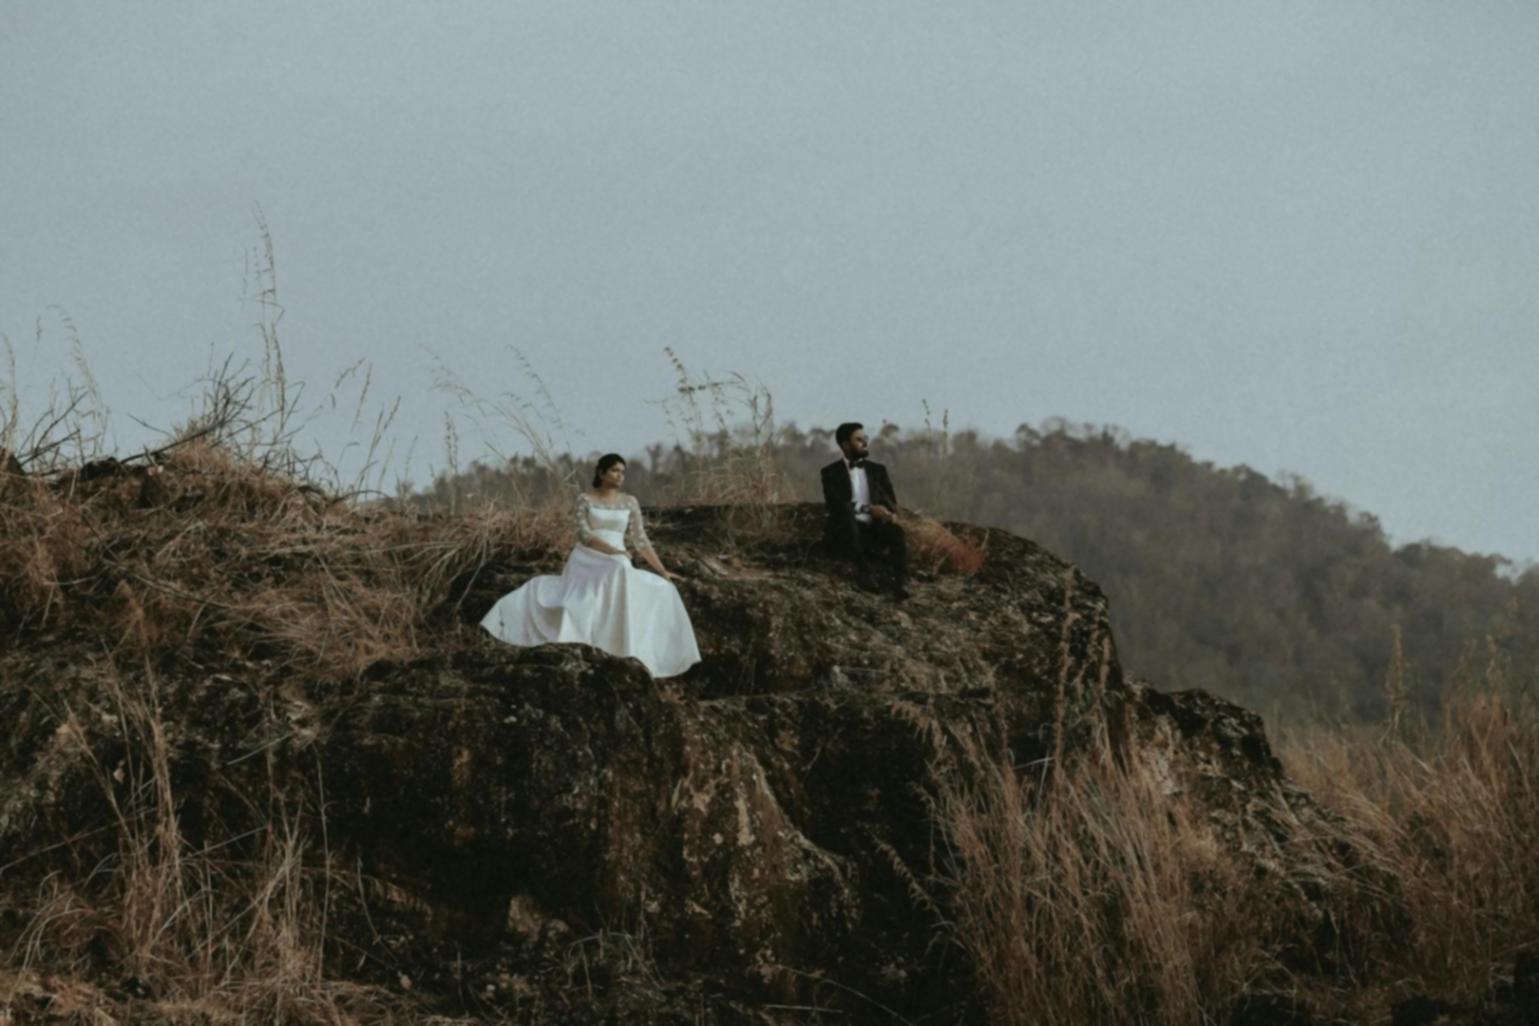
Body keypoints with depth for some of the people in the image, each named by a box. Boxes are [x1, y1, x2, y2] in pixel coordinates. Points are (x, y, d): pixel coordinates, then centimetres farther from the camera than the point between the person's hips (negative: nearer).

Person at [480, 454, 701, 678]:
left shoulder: (629, 502, 10)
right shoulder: (585, 499, 3)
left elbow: (640, 541, 8)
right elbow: (584, 535, -8)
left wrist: (662, 572, 1)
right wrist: (611, 550, -23)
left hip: (616, 568, 1)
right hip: (585, 563, -1)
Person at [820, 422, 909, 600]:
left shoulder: (877, 470, 18)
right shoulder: (831, 472, 4)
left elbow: (891, 500, 9)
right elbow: (834, 504, -11)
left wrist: (892, 513, -17)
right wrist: (867, 509, -24)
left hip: (874, 529, 3)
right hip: (846, 532, -3)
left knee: (896, 530, -30)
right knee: (846, 514, -36)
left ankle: (900, 584, -43)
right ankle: (862, 568, -34)